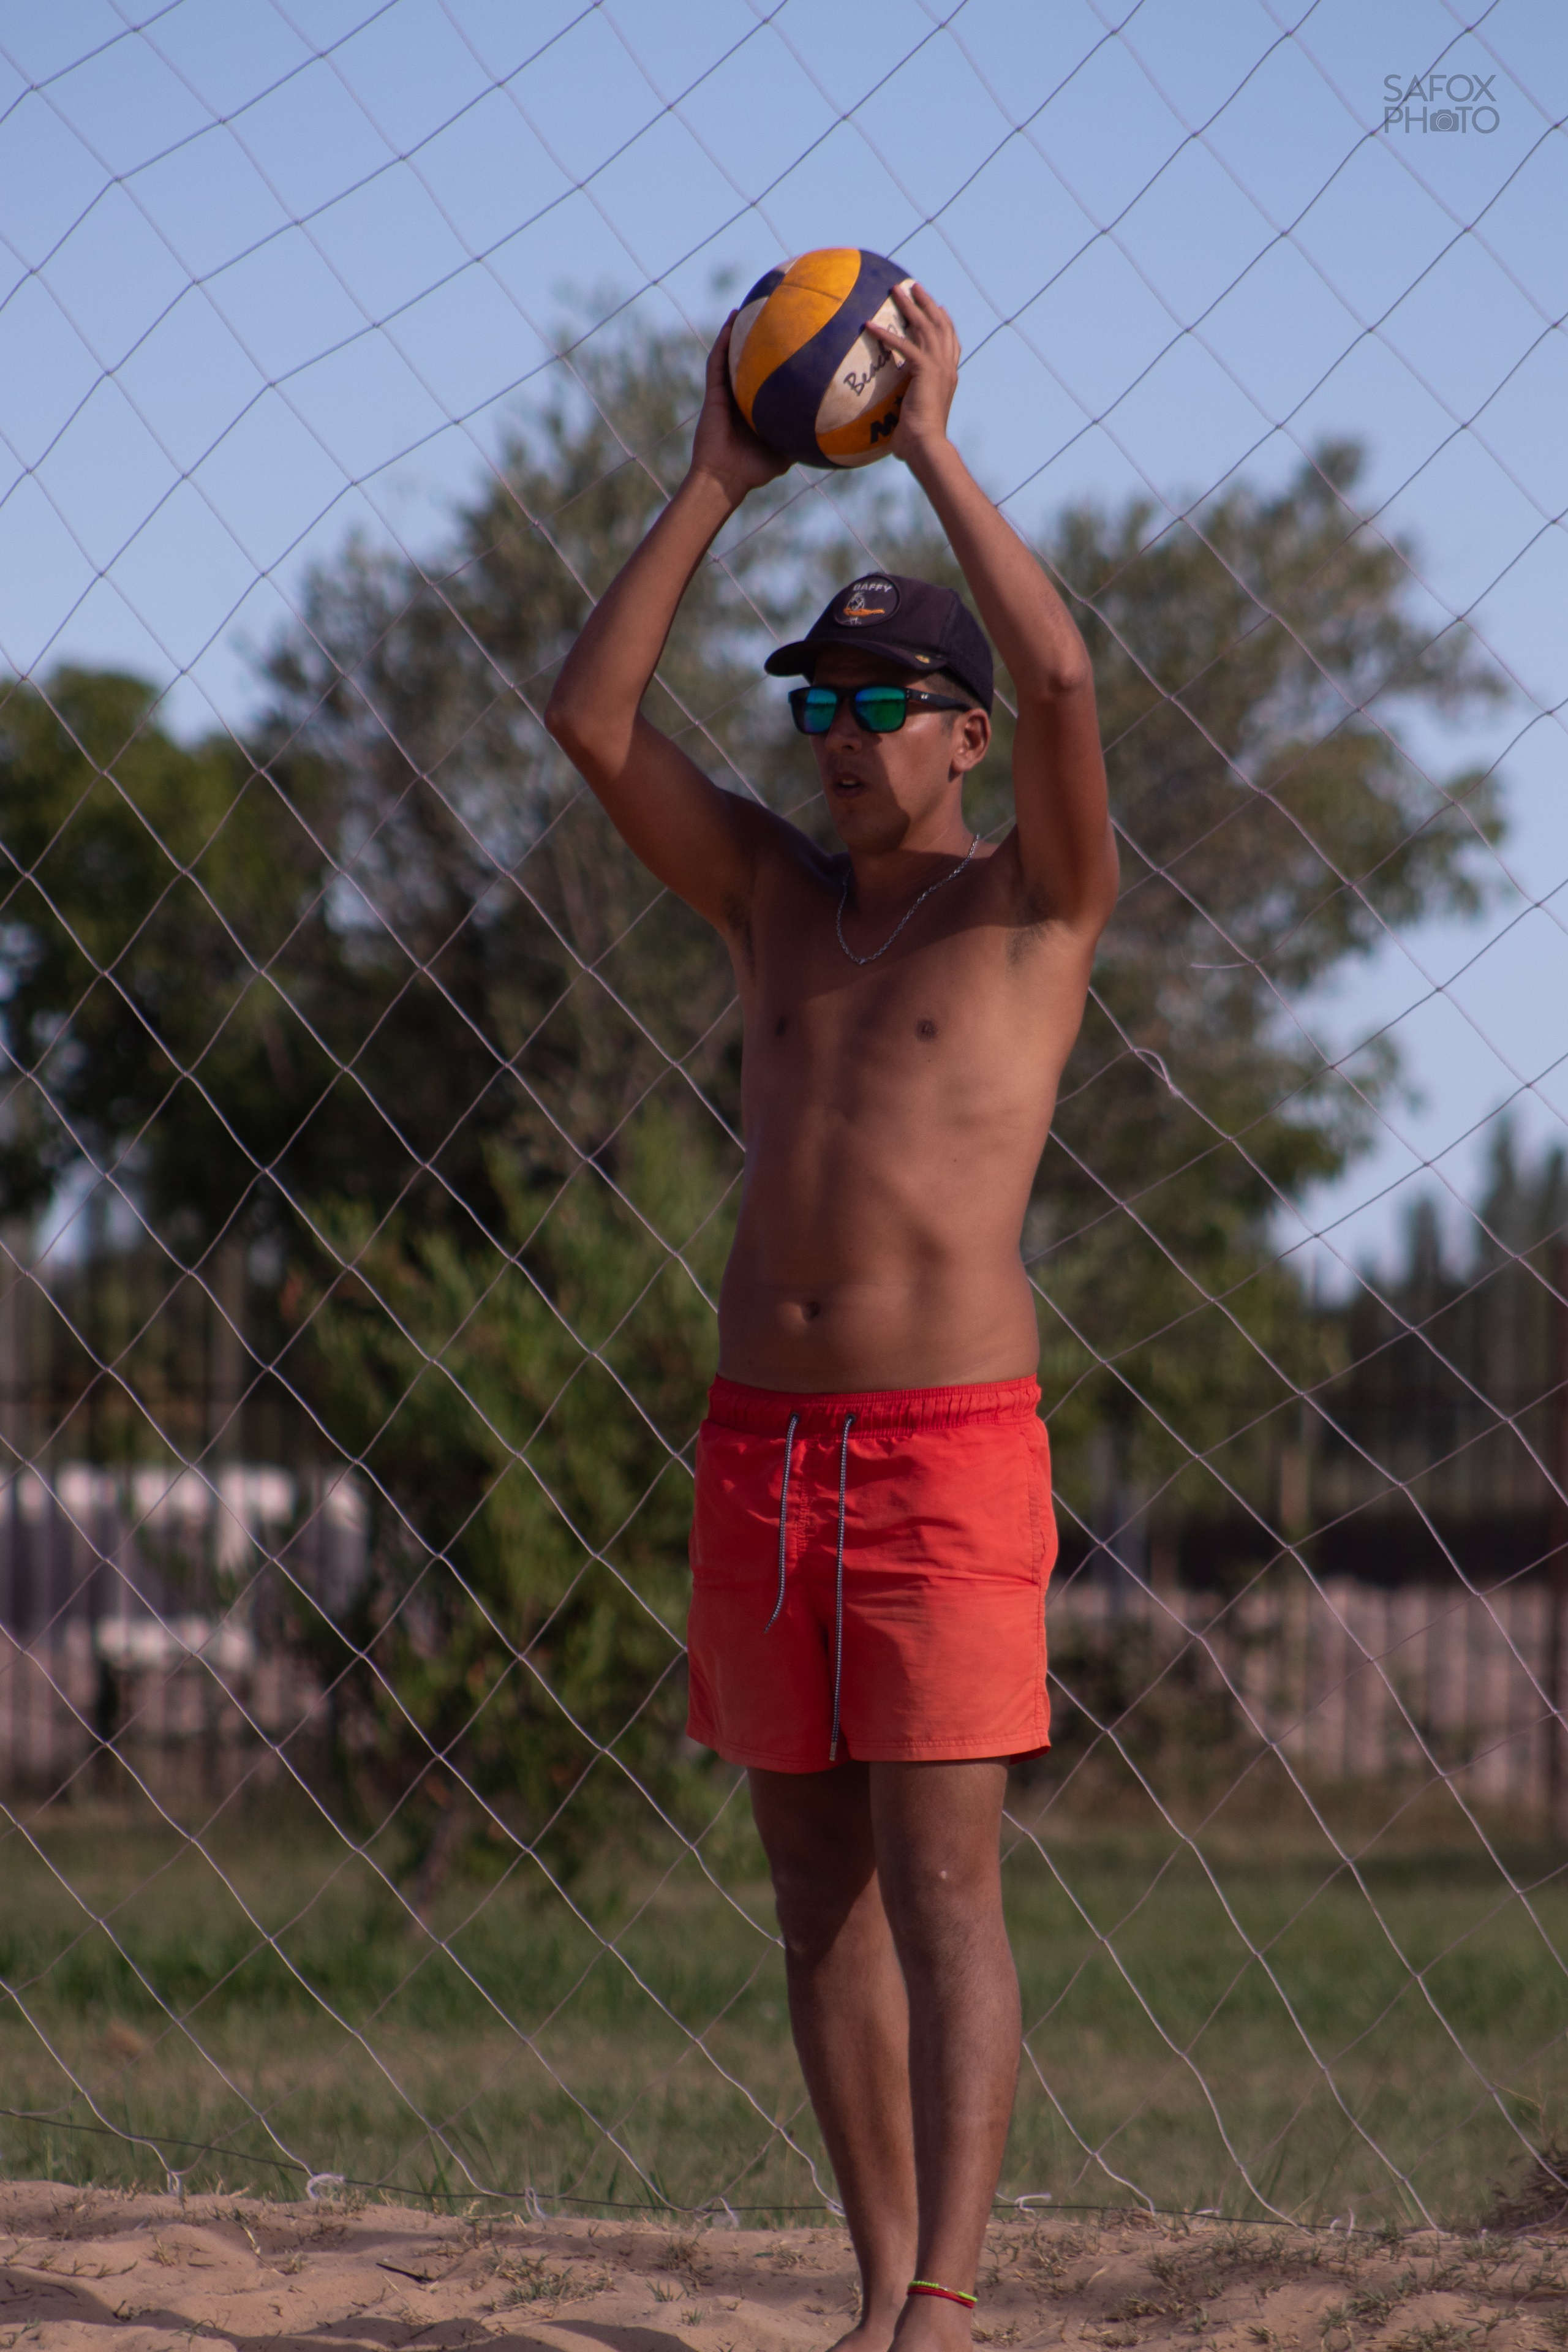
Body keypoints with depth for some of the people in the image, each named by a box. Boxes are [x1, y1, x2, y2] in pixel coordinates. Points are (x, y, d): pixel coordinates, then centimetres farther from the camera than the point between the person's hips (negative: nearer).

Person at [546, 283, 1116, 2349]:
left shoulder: (1036, 901, 1)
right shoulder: (778, 899, 15)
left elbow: (1062, 678, -18)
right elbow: (590, 719, 5)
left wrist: (932, 447, -10)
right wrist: (719, 485, 2)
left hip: (947, 1452, -6)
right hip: (761, 1450, 6)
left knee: (941, 1887, -11)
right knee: (820, 1886, 6)